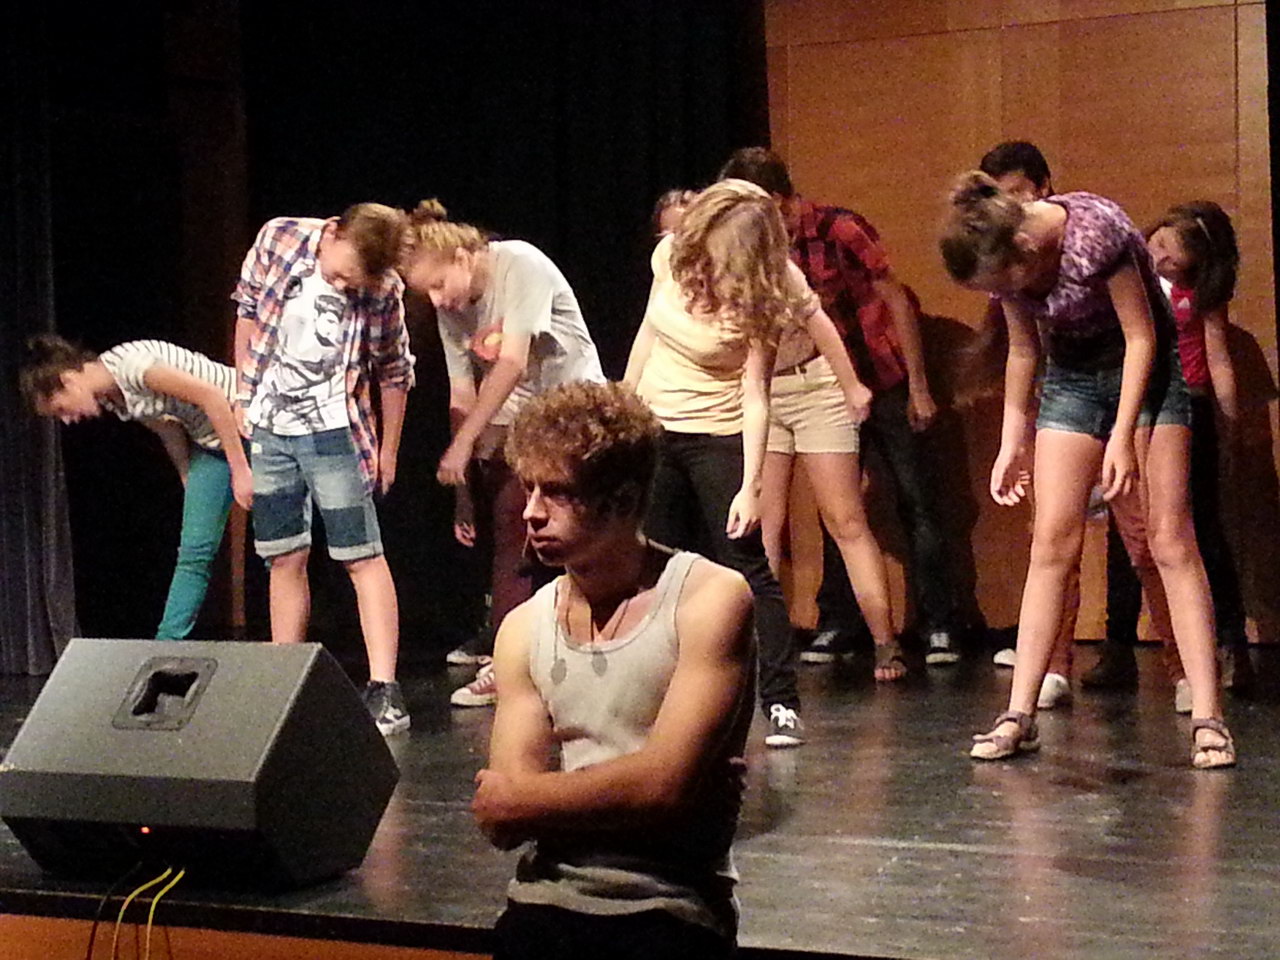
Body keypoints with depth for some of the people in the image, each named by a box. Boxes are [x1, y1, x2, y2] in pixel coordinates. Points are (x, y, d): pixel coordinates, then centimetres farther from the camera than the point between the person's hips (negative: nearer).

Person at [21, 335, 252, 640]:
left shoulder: (129, 363, -25)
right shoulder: (111, 397, 2)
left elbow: (211, 396, -26)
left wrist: (240, 469, -22)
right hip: (209, 442, 8)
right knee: (194, 553, 3)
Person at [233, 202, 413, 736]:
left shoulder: (384, 291, -14)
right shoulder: (279, 238, -9)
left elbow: (394, 371, -1)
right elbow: (248, 310, 6)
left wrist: (387, 451, 4)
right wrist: (243, 392, 7)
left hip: (335, 432, -3)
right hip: (269, 430, 3)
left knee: (362, 558, -7)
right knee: (284, 558, 8)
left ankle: (384, 690, -11)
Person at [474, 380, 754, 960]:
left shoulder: (710, 598, -1)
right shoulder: (523, 629, 12)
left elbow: (665, 782, -11)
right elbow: (501, 824, 5)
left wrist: (520, 800, 0)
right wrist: (623, 799, -9)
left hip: (668, 912, -3)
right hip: (545, 905, 3)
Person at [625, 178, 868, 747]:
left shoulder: (758, 300, -18)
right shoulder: (671, 256, -4)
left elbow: (754, 398, -19)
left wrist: (749, 487, -24)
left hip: (718, 436, -5)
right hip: (653, 428, 5)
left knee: (748, 567, -8)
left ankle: (782, 704, -4)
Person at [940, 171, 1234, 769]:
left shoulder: (1095, 232, -28)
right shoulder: (1005, 260, -9)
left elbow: (1141, 336, -21)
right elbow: (1023, 349, 6)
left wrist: (1123, 438, -22)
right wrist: (1012, 442, 6)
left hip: (1146, 372, -5)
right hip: (1072, 378, 5)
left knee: (1170, 541, -10)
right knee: (1052, 542, -4)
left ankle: (1207, 719, -10)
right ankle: (1020, 715, -3)